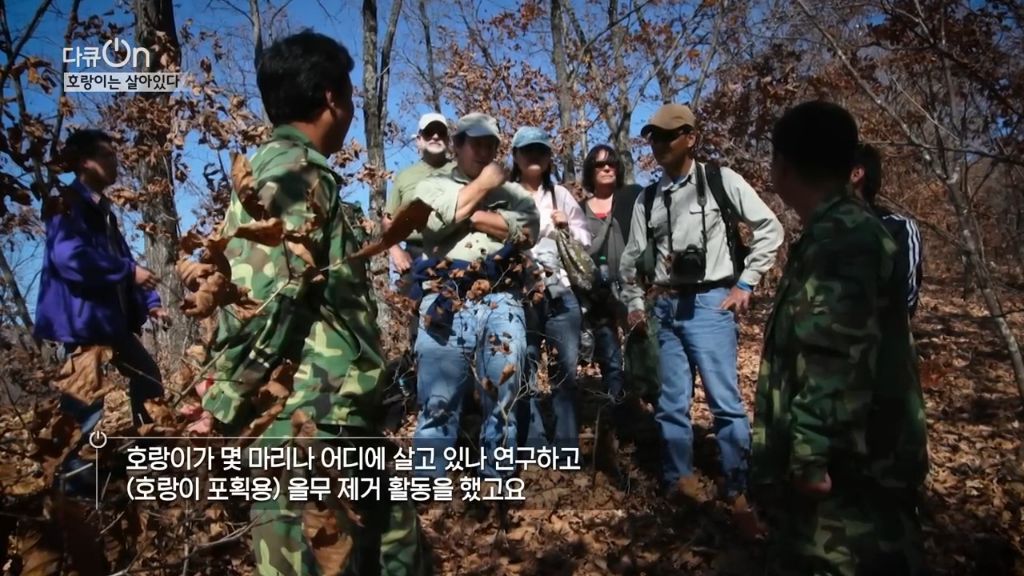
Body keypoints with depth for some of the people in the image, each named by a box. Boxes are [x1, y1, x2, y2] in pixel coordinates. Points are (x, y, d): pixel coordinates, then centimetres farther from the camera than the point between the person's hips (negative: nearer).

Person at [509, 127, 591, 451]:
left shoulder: (561, 194, 14)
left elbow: (586, 241, 13)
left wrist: (568, 227, -5)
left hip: (561, 294, 3)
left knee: (566, 371, 6)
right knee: (524, 372, 3)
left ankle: (568, 451, 16)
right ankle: (533, 452, 13)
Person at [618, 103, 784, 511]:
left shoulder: (721, 180, -1)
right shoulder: (648, 198, 11)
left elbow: (770, 228, 0)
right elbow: (631, 257, 17)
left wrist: (745, 283, -3)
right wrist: (634, 303, 13)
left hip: (710, 303, -4)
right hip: (666, 306, 5)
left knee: (725, 400, -4)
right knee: (671, 402, 9)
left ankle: (738, 488, 9)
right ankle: (679, 479, 22)